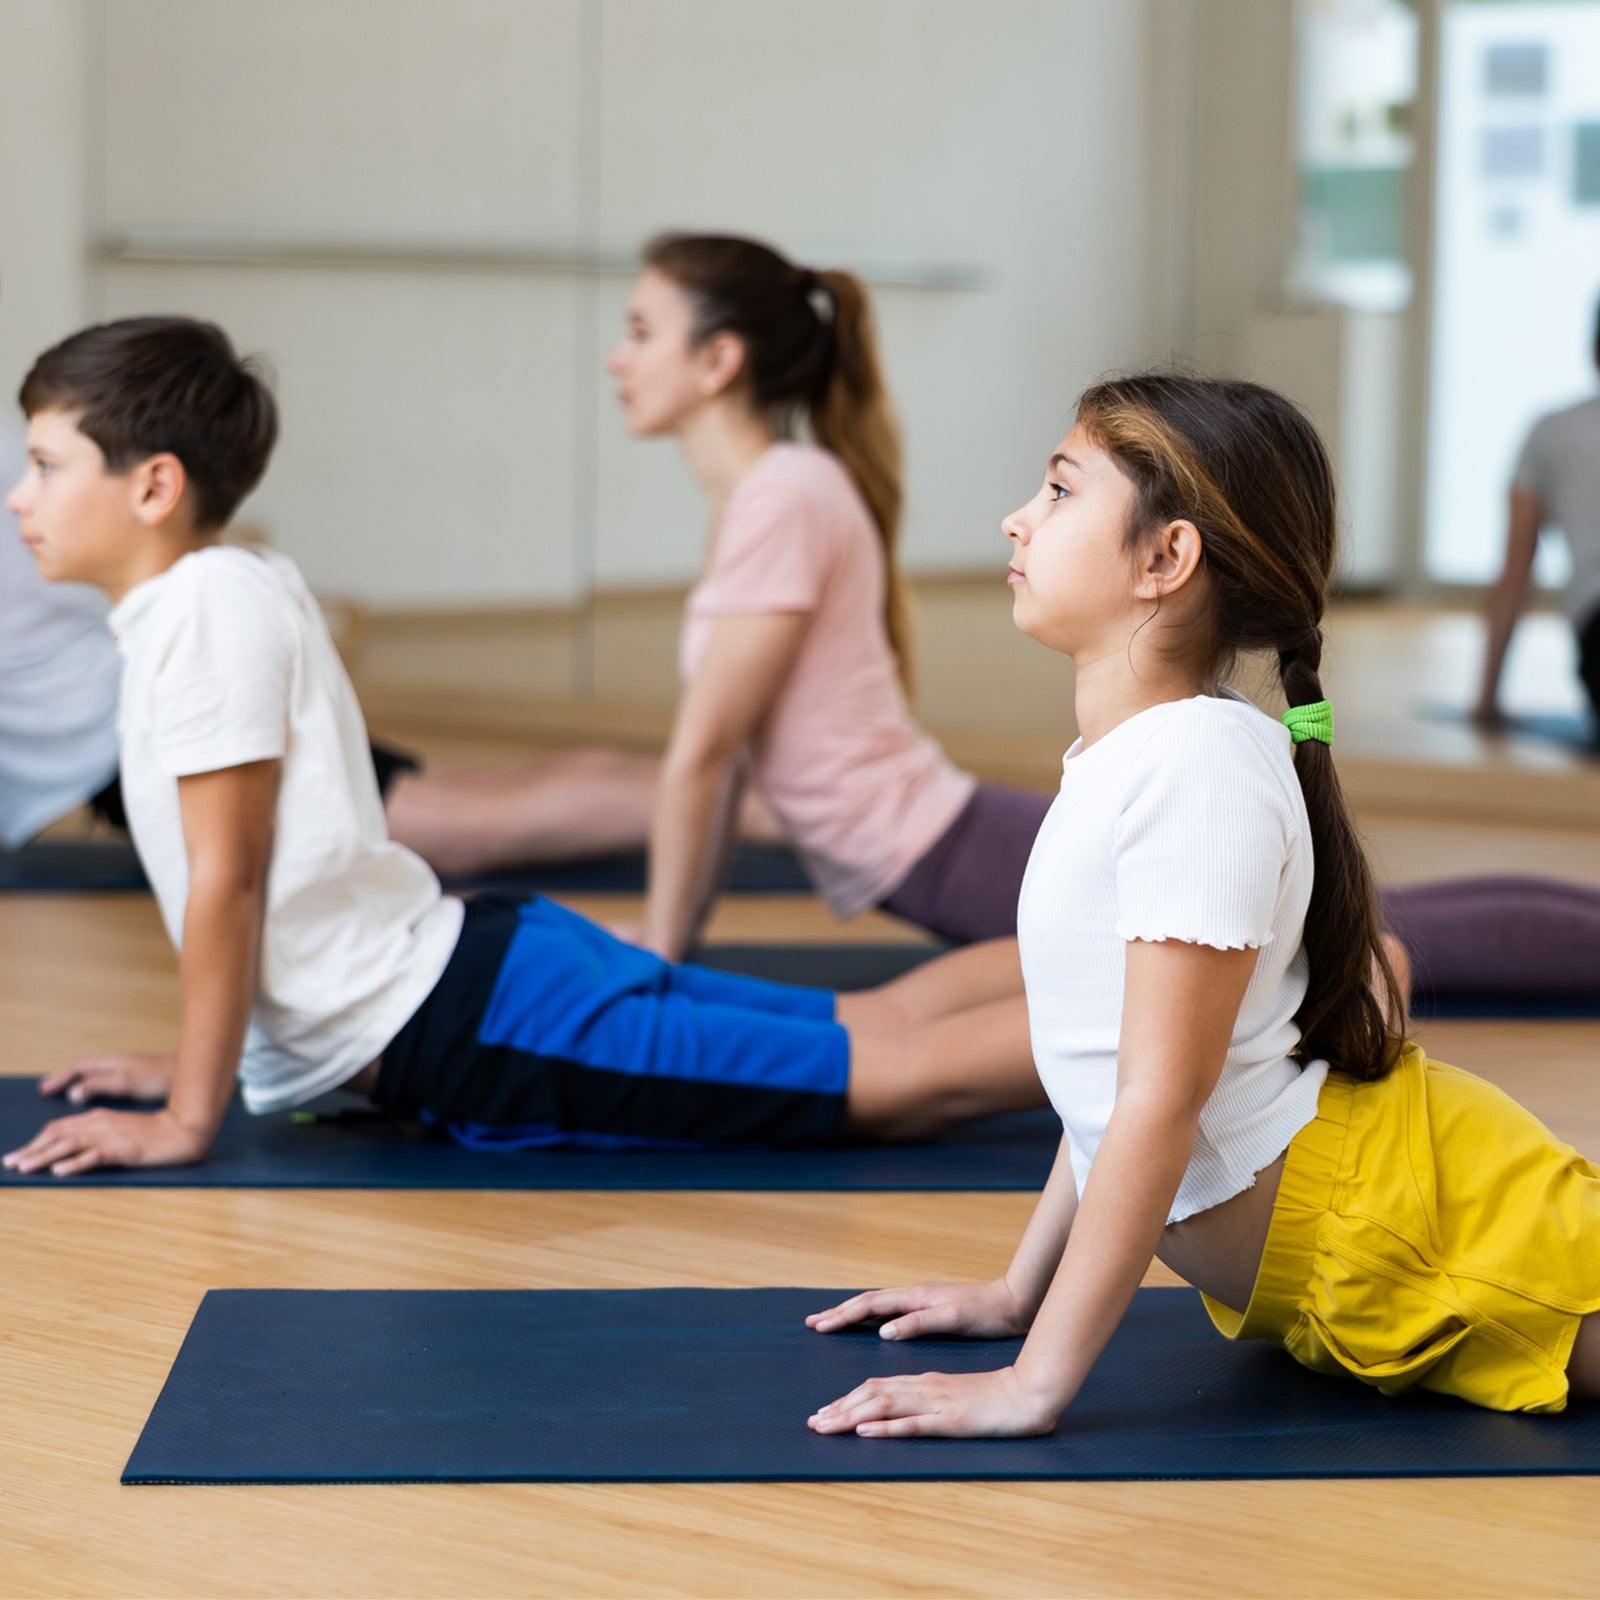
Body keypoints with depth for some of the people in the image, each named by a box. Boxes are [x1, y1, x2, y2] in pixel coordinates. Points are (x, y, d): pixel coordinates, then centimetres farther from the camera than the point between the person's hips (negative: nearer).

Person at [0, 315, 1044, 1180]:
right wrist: (206, 1058, 26)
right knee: (879, 1030, 12)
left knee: (890, 1078, -12)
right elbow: (236, 877, 23)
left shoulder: (209, 606, -14)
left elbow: (227, 880, -16)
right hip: (471, 966, 9)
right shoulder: (235, 590, 14)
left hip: (472, 1029, -9)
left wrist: (188, 1120, -12)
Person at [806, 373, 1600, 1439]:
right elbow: (1112, 1081, 16)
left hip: (1407, 1214, -10)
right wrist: (1018, 1293, 18)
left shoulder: (1201, 761, -22)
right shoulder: (1134, 757, 8)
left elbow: (1163, 1099, -26)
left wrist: (1037, 1383, -25)